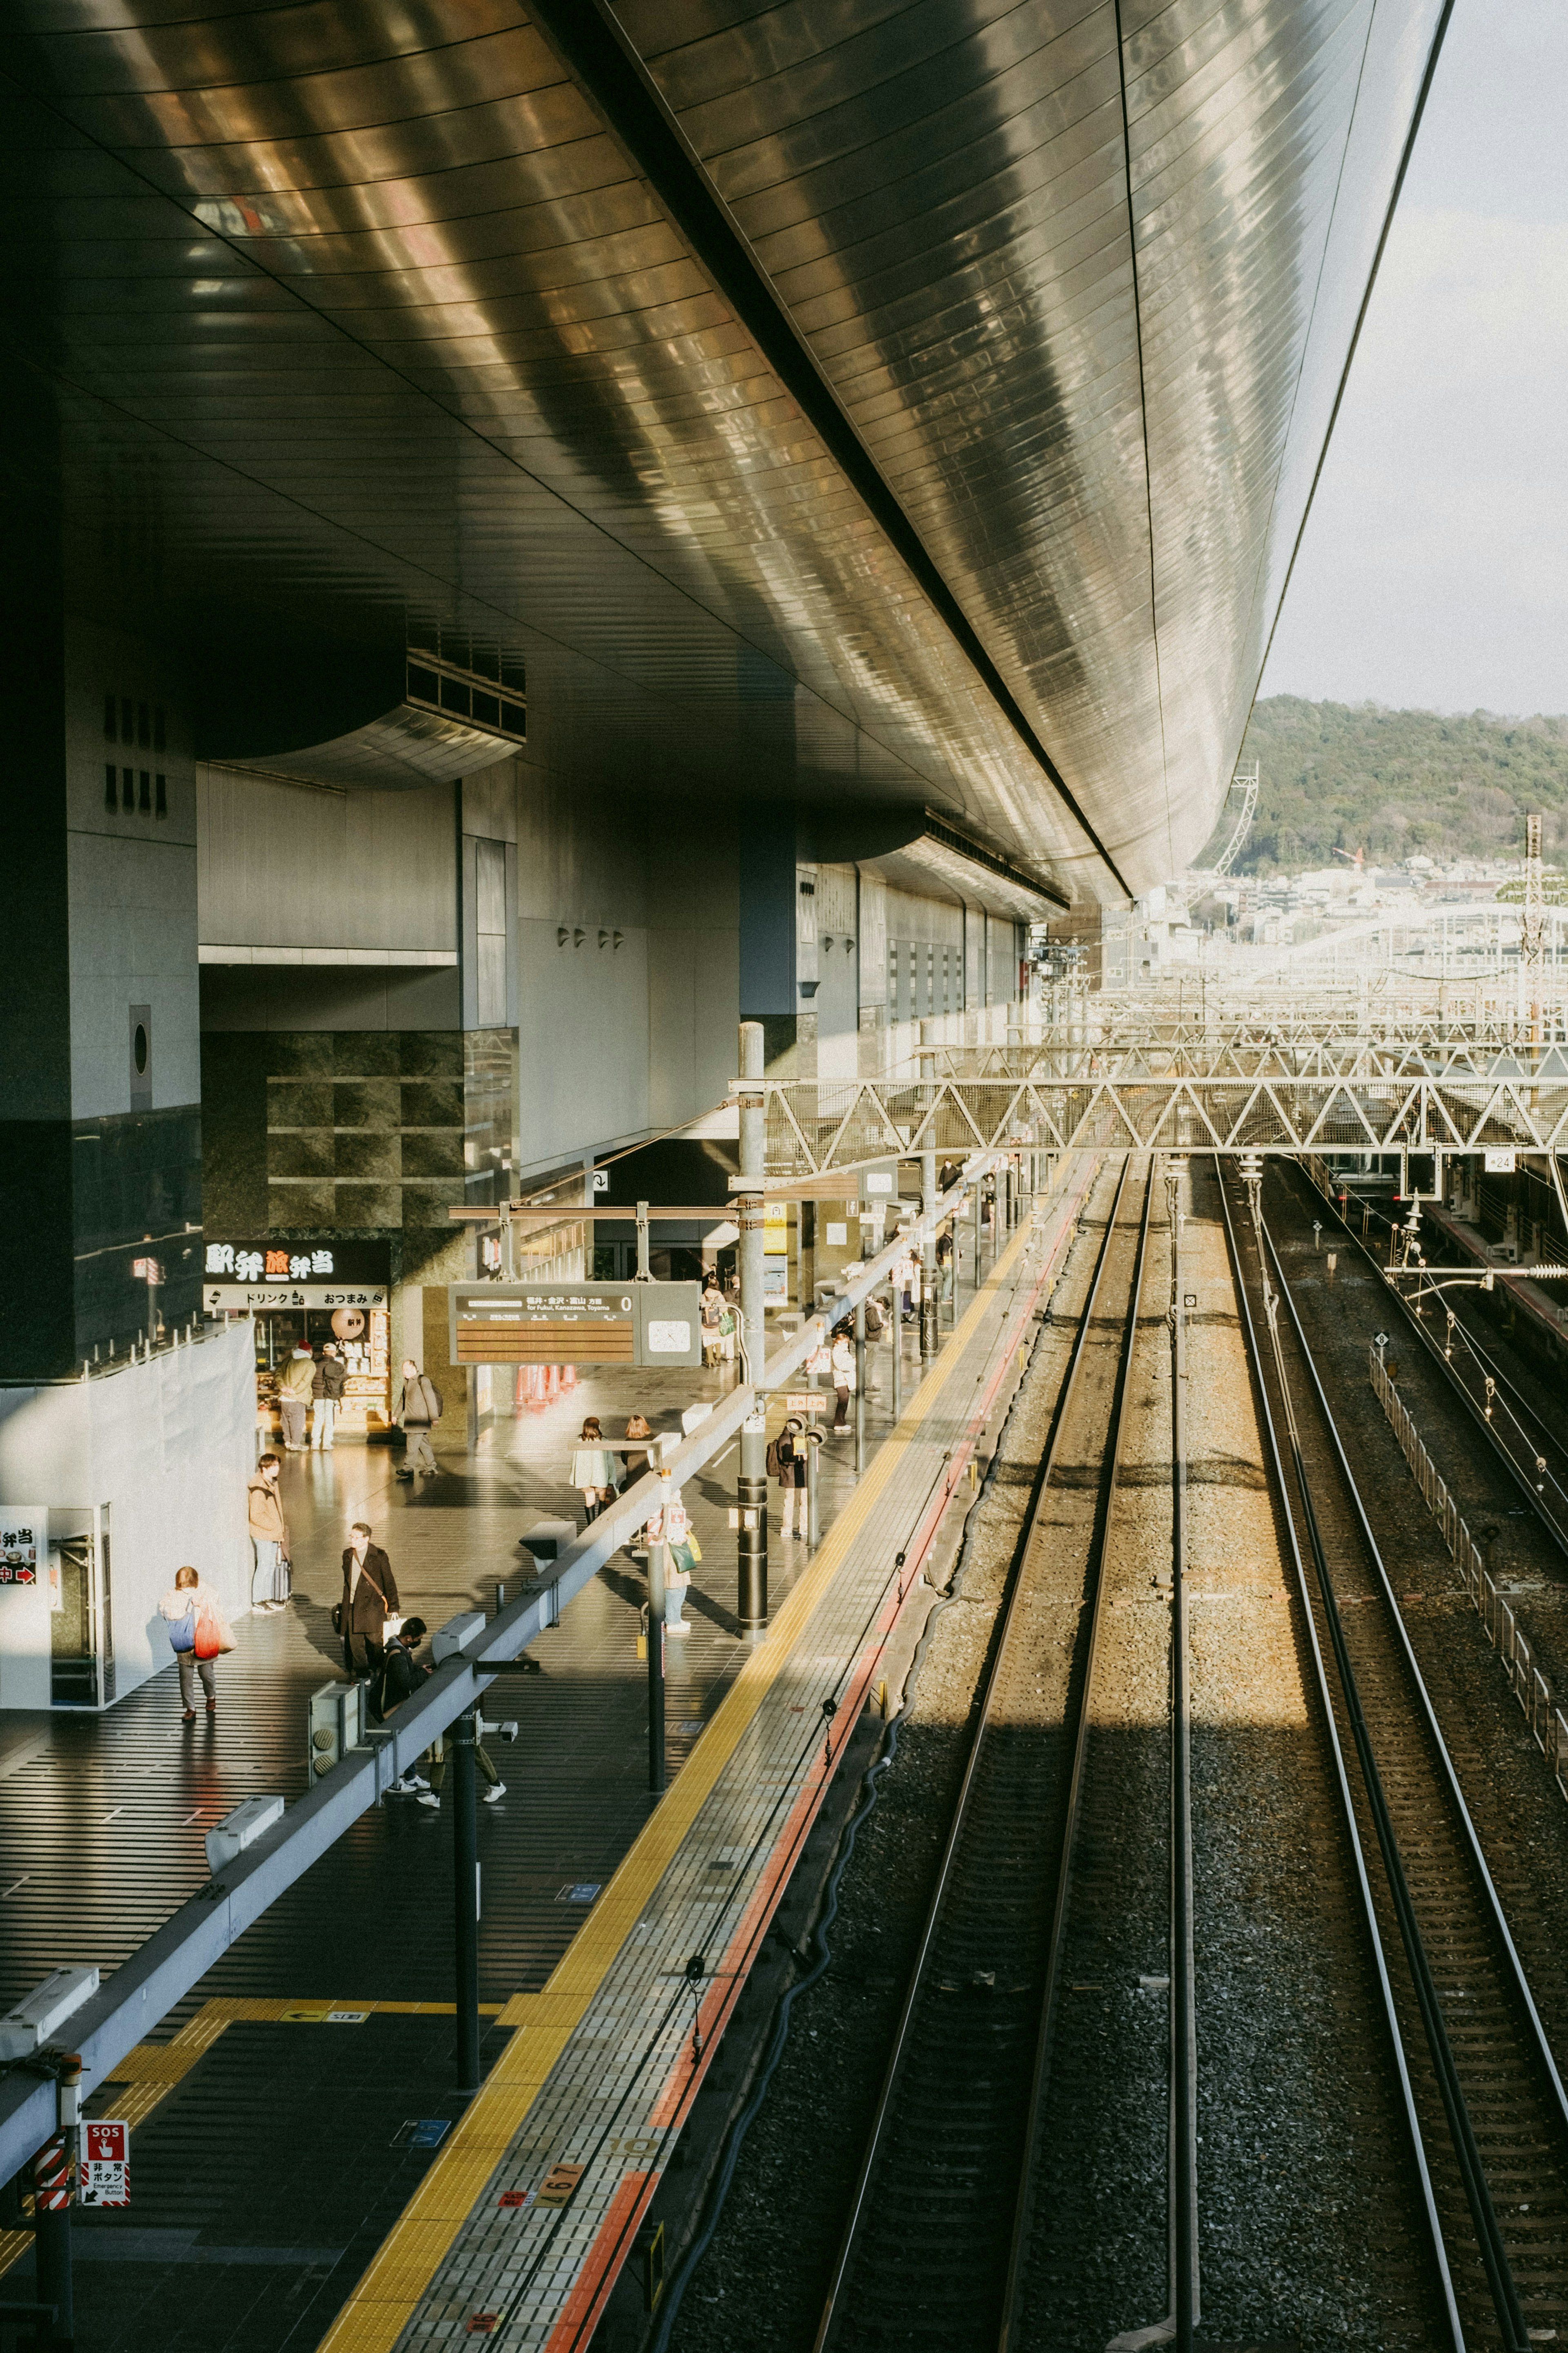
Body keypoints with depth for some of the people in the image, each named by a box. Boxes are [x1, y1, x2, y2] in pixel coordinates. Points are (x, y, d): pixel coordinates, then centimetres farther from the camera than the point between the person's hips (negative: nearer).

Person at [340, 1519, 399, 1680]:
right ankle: (359, 1671, 19)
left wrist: (393, 1607, -2)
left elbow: (389, 1582, -3)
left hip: (372, 1605, -5)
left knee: (374, 1639, -2)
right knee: (355, 1641, 7)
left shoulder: (379, 1556, -7)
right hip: (352, 1606, 5)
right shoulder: (348, 1555, 8)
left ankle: (377, 1670, 13)